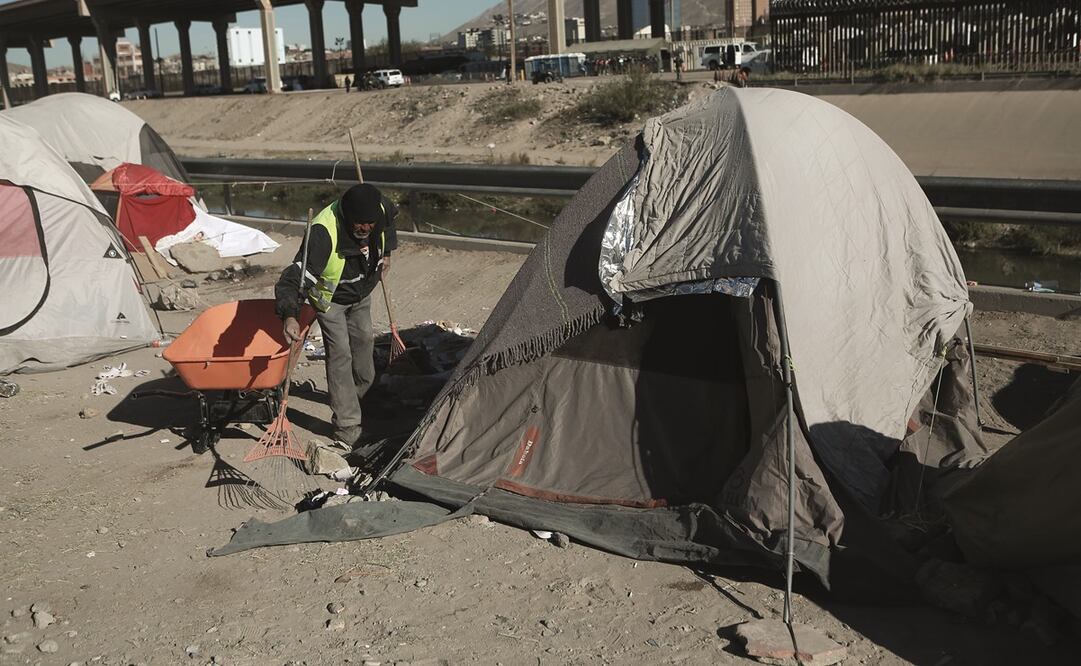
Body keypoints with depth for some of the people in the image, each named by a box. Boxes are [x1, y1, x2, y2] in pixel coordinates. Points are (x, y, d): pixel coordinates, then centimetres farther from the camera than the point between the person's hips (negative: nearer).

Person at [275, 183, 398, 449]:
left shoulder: (381, 208, -25)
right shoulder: (324, 233, -43)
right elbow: (293, 278, -47)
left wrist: (386, 252, 6)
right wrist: (289, 315, -63)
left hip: (361, 293, 7)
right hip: (330, 298, -6)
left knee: (364, 341, 21)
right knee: (340, 355, -13)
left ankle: (354, 395, 49)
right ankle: (347, 428, -7)